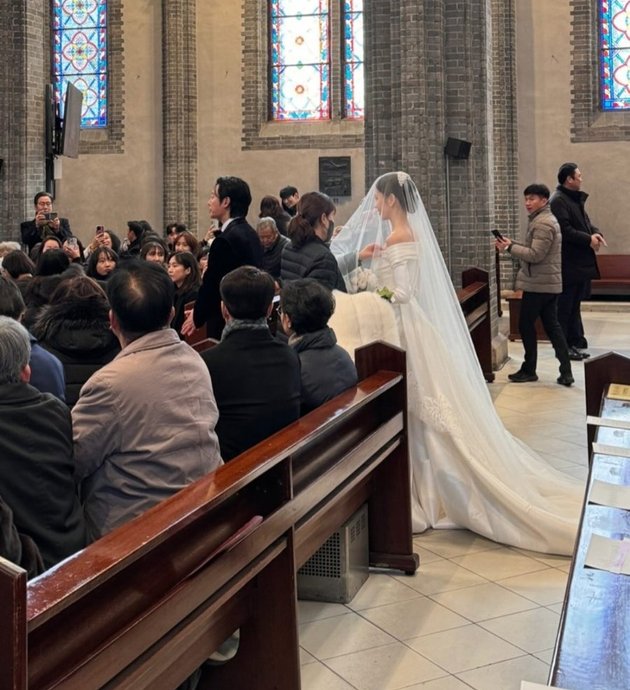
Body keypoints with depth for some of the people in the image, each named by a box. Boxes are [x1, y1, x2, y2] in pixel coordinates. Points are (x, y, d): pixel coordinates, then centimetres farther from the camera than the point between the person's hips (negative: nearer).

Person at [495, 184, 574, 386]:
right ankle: (566, 372, 7)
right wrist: (512, 244, 9)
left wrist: (509, 247, -16)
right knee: (552, 326, 9)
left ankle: (529, 370, 11)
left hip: (538, 284, -10)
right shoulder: (546, 219, 17)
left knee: (526, 325, 2)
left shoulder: (543, 224, -17)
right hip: (551, 283, 10)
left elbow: (535, 255, -23)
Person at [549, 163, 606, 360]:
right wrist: (588, 239, -18)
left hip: (581, 262, 10)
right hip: (569, 264, -10)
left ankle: (575, 344, 22)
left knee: (575, 305, 15)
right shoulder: (558, 201, -14)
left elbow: (585, 221, 21)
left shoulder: (576, 199, 16)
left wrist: (595, 233, 0)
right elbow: (565, 230, -22)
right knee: (565, 307, -3)